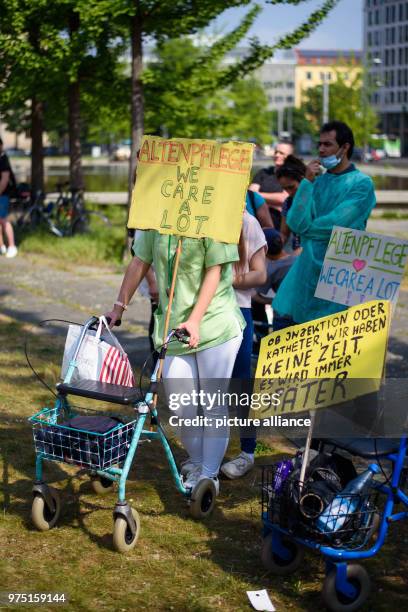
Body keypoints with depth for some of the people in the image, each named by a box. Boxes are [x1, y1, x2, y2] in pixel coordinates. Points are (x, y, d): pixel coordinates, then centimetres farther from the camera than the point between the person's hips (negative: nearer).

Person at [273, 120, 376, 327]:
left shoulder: (361, 184, -5)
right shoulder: (318, 180, 11)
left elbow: (336, 224, -16)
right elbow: (295, 222, -3)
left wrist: (306, 227, 0)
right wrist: (308, 182, -7)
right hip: (309, 267, 5)